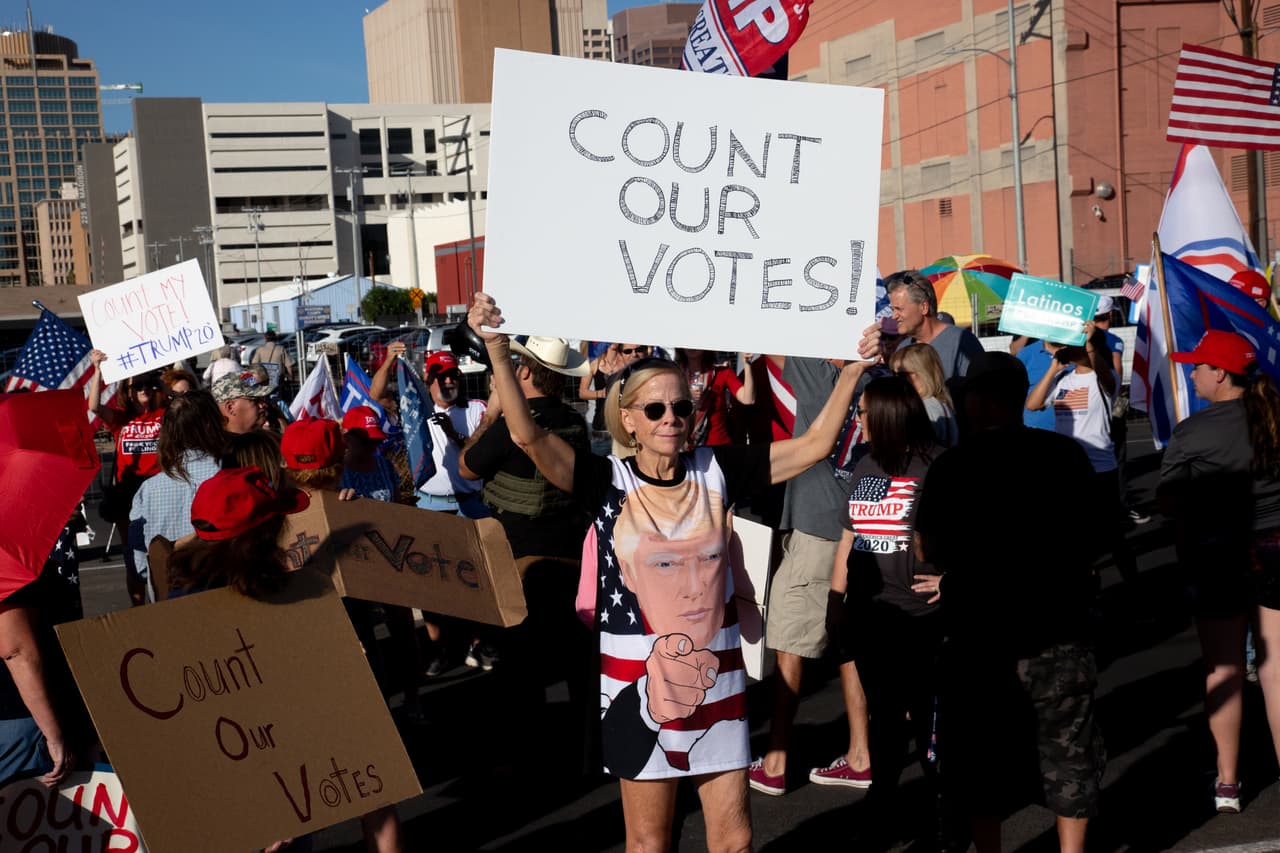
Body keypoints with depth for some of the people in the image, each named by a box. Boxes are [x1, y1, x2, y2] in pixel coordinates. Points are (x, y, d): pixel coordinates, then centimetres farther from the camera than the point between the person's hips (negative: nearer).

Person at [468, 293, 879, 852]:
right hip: (639, 683, -2)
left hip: (716, 680, 2)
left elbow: (814, 444, -3)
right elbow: (529, 437, -23)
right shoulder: (608, 482, -9)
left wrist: (854, 367, -11)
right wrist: (498, 350, -34)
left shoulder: (716, 471, -2)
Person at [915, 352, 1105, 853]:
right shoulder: (1068, 454, -3)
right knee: (1067, 749, 16)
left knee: (980, 755, 13)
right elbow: (1092, 535, 8)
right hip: (1060, 629, 2)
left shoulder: (952, 465, -11)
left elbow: (927, 551, -7)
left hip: (980, 635, -2)